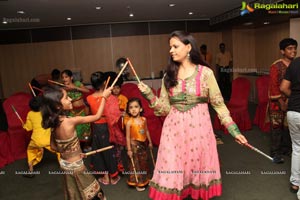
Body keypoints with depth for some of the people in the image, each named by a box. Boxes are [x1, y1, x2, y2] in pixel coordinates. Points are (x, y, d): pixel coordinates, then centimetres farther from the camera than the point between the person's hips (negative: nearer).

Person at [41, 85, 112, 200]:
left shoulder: (54, 122, -6)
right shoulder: (70, 121, -29)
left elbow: (53, 146, 5)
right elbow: (97, 116, -20)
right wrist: (104, 97, -12)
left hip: (65, 163, 7)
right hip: (75, 166, -7)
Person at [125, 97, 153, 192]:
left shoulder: (144, 119, -5)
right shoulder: (129, 122, -18)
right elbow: (128, 137, -14)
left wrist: (150, 142, 14)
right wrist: (129, 149, -14)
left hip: (143, 144, 5)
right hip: (134, 145, -5)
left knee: (144, 162, 19)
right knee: (136, 164, 9)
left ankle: (145, 180, 39)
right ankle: (137, 183, 26)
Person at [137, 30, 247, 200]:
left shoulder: (205, 73, -4)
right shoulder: (169, 76, 5)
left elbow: (219, 104, -1)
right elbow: (165, 109, 3)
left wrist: (233, 130, -4)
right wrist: (149, 94, -10)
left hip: (198, 127, -2)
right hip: (174, 129, 2)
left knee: (198, 169, 12)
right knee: (173, 173, 6)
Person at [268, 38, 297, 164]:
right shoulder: (276, 66, -9)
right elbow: (273, 86, -12)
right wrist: (281, 102, -13)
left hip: (292, 101, 5)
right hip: (278, 101, -5)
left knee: (288, 125, 13)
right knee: (276, 125, 0)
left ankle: (286, 148, 29)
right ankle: (275, 152, 10)